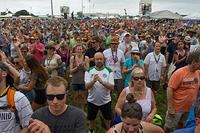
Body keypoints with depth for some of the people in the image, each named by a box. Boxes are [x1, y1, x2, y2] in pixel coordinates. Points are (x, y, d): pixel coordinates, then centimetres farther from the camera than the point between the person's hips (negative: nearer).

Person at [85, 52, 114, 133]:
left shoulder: (109, 71, -9)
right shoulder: (89, 71, -7)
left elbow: (112, 87, -18)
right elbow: (87, 86, -16)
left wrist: (102, 81, -35)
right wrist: (93, 81, -36)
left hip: (105, 100, 0)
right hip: (92, 100, 1)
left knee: (107, 118, 17)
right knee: (91, 118, 20)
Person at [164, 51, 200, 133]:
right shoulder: (179, 73, -20)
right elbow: (170, 90, -20)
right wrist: (170, 108, -20)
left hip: (190, 107, 6)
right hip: (177, 107, -5)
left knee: (180, 124, 25)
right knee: (169, 126, 9)